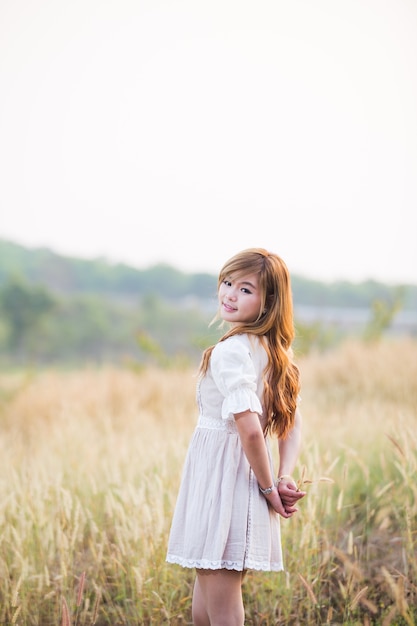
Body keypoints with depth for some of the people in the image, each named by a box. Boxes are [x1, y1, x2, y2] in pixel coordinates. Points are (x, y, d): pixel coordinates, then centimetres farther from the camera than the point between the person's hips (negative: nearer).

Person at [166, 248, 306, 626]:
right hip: (245, 477, 9)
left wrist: (269, 487, -13)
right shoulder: (273, 351, 10)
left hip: (221, 477, -9)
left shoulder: (230, 351, -18)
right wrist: (285, 477, 1)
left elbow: (250, 428, -26)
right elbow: (293, 424, 12)